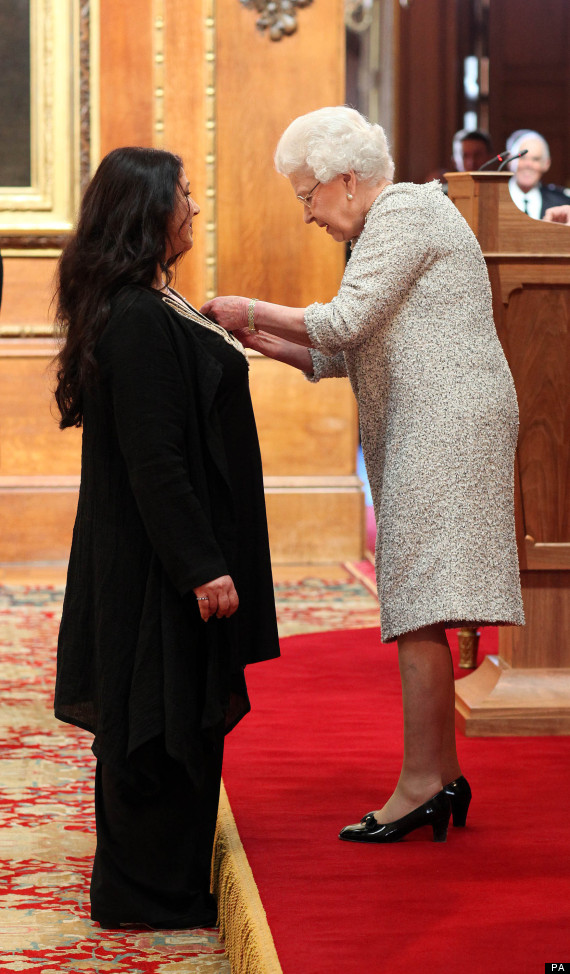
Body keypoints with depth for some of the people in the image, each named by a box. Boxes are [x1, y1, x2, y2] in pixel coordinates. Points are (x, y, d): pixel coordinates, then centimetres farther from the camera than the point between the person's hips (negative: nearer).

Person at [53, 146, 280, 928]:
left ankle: (155, 885, 26)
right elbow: (154, 459, -23)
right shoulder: (141, 322, -21)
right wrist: (201, 566, -22)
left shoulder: (145, 309, 11)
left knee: (174, 720, 16)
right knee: (163, 724, 0)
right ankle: (150, 893, 12)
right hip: (156, 564, -10)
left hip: (155, 555, 10)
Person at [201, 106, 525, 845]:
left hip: (444, 424, -10)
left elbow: (346, 321, -15)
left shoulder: (403, 210, -7)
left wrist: (256, 310, -4)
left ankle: (422, 782, -13)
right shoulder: (395, 221, 23)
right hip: (428, 432, 10)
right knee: (420, 606, 9)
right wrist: (263, 340, 13)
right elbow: (348, 355, 21)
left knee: (418, 604, -13)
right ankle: (443, 774, 12)